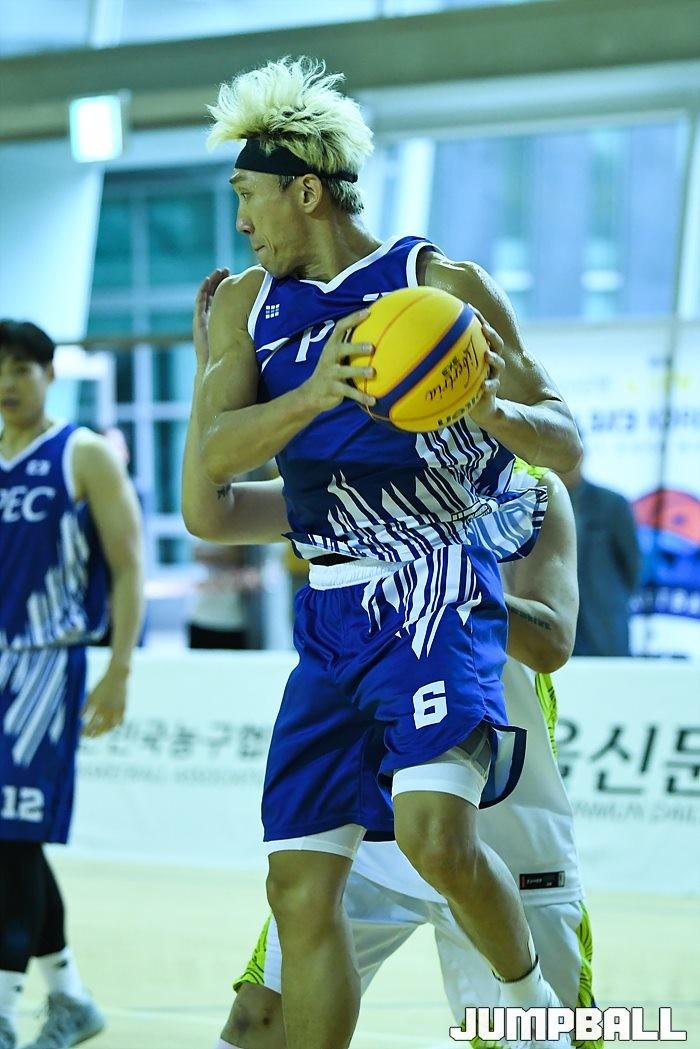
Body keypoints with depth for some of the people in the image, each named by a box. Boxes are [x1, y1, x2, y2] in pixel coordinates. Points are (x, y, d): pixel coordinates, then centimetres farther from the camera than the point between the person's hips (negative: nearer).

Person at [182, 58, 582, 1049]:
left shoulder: (443, 283, -5)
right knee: (301, 886, 4)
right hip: (331, 617, 6)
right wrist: (315, 395, -23)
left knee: (437, 836, -24)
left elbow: (566, 446, -4)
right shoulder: (248, 303, 9)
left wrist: (499, 414, -26)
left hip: (439, 603, -5)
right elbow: (212, 458, -6)